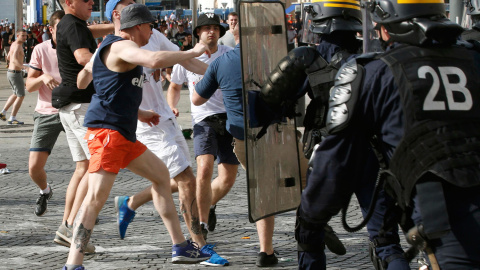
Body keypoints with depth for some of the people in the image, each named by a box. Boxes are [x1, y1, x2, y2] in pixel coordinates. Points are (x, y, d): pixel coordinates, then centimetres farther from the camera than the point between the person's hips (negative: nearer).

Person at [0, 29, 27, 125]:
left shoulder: (14, 44, 12)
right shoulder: (18, 46, -18)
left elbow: (8, 57, 28)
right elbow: (14, 59, -34)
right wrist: (23, 67, -46)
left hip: (10, 72, 10)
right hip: (16, 73, -10)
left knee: (16, 94, 25)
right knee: (21, 96, -3)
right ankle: (12, 118, -3)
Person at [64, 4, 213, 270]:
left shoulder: (109, 48, 20)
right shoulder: (122, 47, -13)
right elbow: (155, 60, -33)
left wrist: (137, 113, 29)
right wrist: (193, 52, -18)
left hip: (124, 134, 12)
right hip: (107, 131, -12)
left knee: (161, 175, 22)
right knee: (96, 195, -20)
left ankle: (180, 247, 28)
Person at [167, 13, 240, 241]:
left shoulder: (230, 55, 3)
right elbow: (175, 86, 20)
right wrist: (171, 108, 3)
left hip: (230, 118, 2)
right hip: (204, 120, -2)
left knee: (228, 179, 3)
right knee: (204, 168, -23)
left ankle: (209, 205, 36)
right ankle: (203, 224, -10)